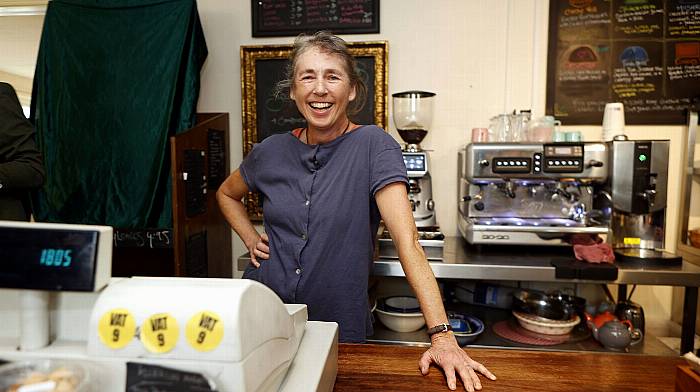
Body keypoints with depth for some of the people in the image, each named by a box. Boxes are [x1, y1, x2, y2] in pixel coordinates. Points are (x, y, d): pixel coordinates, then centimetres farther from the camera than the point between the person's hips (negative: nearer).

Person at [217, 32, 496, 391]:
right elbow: (226, 194, 17)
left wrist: (442, 335, -27)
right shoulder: (271, 151, -3)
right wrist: (251, 239, 2)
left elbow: (407, 240, -22)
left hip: (339, 327, -3)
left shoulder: (374, 146, -14)